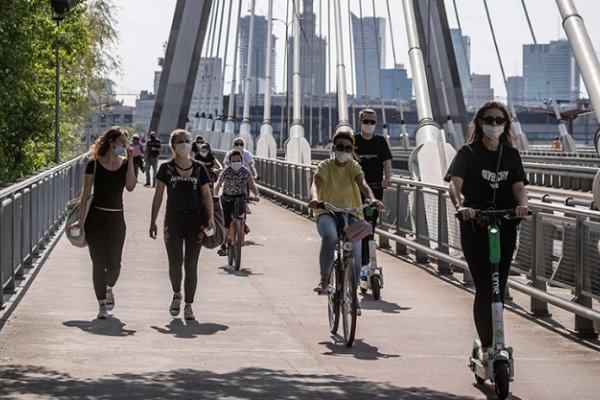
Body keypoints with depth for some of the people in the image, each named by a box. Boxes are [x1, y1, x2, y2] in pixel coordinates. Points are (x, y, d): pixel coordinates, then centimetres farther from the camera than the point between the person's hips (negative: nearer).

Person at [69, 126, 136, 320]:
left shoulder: (125, 164, 4)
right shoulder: (94, 164, -3)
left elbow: (130, 186, -12)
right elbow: (86, 193, 0)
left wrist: (130, 161, -12)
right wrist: (81, 219, -3)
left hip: (116, 218, 2)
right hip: (96, 216, -2)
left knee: (114, 262, 1)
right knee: (98, 262, -2)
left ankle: (109, 289, 34)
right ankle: (102, 304, 5)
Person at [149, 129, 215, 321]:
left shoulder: (199, 168, 5)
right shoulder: (166, 168, 3)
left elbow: (206, 194, 8)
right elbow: (158, 195, 5)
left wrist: (210, 218, -3)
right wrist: (153, 221, 2)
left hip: (195, 220, 1)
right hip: (173, 219, -1)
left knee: (191, 265, 1)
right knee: (175, 263, -4)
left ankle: (188, 305, 10)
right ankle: (176, 294, 25)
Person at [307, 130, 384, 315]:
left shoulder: (353, 166, 2)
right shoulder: (325, 166, -2)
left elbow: (362, 183, -17)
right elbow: (316, 183, -20)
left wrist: (372, 198, -38)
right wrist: (315, 198, -44)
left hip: (350, 214, 2)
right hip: (327, 213, -2)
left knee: (356, 254, -12)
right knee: (330, 237, -36)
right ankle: (324, 280, -21)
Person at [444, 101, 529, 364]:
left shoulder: (511, 155, 10)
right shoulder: (468, 153, -1)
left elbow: (519, 186, -3)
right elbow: (454, 183, -17)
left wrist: (522, 204, -26)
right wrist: (460, 206, -37)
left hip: (505, 227, 4)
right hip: (475, 227, -3)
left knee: (499, 287, 7)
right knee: (484, 287, -9)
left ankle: (494, 341, 19)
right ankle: (486, 345, -3)